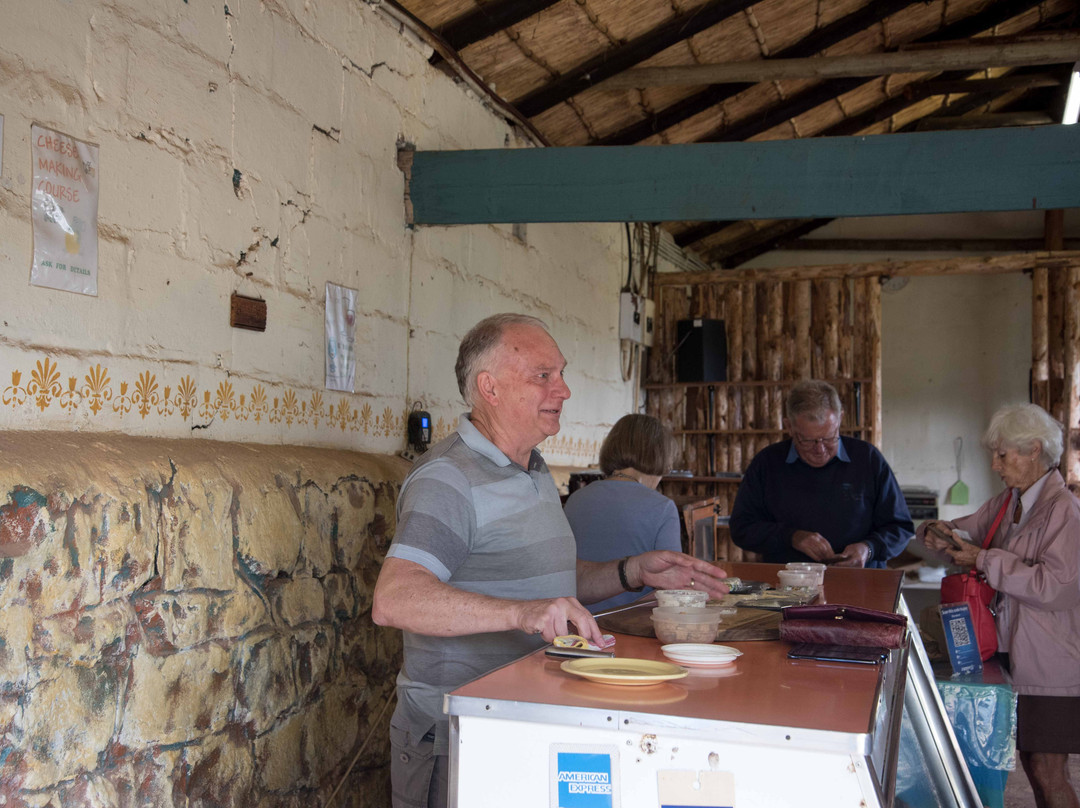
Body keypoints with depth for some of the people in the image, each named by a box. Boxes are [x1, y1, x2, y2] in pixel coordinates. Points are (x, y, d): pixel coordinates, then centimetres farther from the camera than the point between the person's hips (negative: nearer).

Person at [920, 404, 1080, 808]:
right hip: (1016, 654, 8)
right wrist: (941, 534, -3)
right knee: (1031, 763, 16)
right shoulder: (1007, 502, 8)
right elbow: (969, 527, 21)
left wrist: (985, 560, -18)